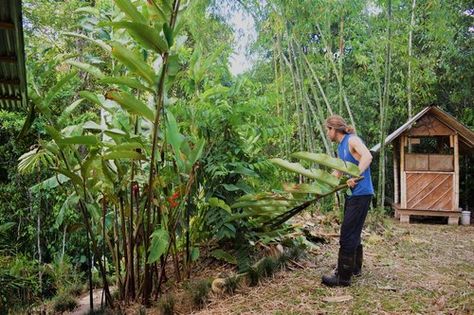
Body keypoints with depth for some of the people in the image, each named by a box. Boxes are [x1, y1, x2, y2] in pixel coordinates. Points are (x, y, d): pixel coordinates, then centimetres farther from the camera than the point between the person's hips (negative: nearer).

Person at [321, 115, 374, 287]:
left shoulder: (352, 140, -12)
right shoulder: (340, 148, 15)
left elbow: (367, 156, -30)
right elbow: (338, 173, 20)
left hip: (361, 194, -10)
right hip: (352, 194, 10)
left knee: (347, 234, -8)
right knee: (353, 233, 20)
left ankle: (343, 277, -2)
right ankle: (355, 267, 35)